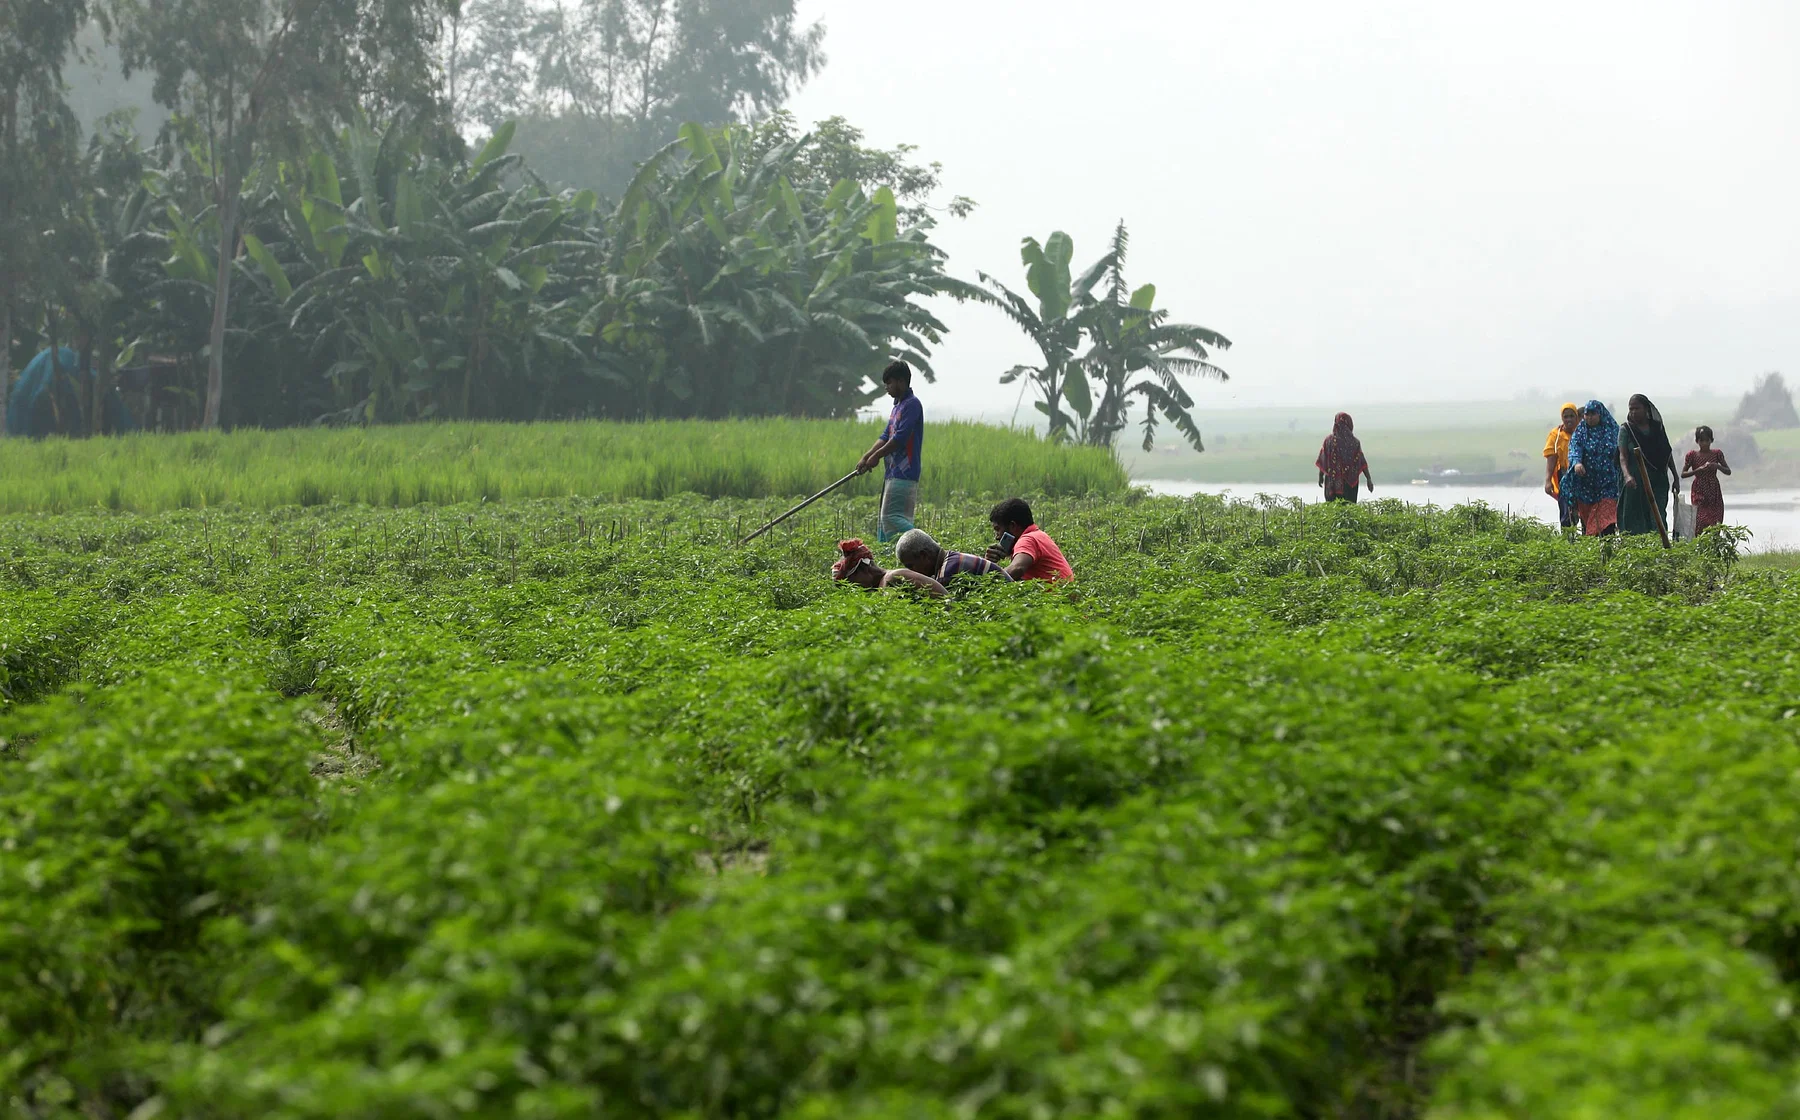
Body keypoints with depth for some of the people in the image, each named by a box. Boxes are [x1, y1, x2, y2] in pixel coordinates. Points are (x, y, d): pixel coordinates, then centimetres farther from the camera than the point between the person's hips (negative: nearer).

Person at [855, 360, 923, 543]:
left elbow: (900, 438, -18)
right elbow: (886, 437, 17)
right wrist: (866, 457, 4)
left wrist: (876, 456, -10)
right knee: (883, 518, 9)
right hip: (893, 472, 10)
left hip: (903, 473, -10)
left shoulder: (912, 404, -12)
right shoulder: (897, 407, 19)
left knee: (891, 516, -16)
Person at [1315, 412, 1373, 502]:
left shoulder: (1329, 440, -4)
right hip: (1350, 481, 0)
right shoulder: (1354, 442, -4)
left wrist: (1321, 477, 12)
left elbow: (1322, 462, -1)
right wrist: (1369, 479, 2)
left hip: (1332, 481, 0)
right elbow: (1362, 463, -4)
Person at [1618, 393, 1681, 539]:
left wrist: (1676, 477, 15)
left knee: (1658, 518, -7)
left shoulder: (1657, 427, 10)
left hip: (1658, 480, 2)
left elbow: (1668, 453, 16)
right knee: (1635, 521, -1)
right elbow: (1623, 456, -8)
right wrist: (1627, 475, -26)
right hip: (1636, 482, -2)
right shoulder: (1626, 430, 1)